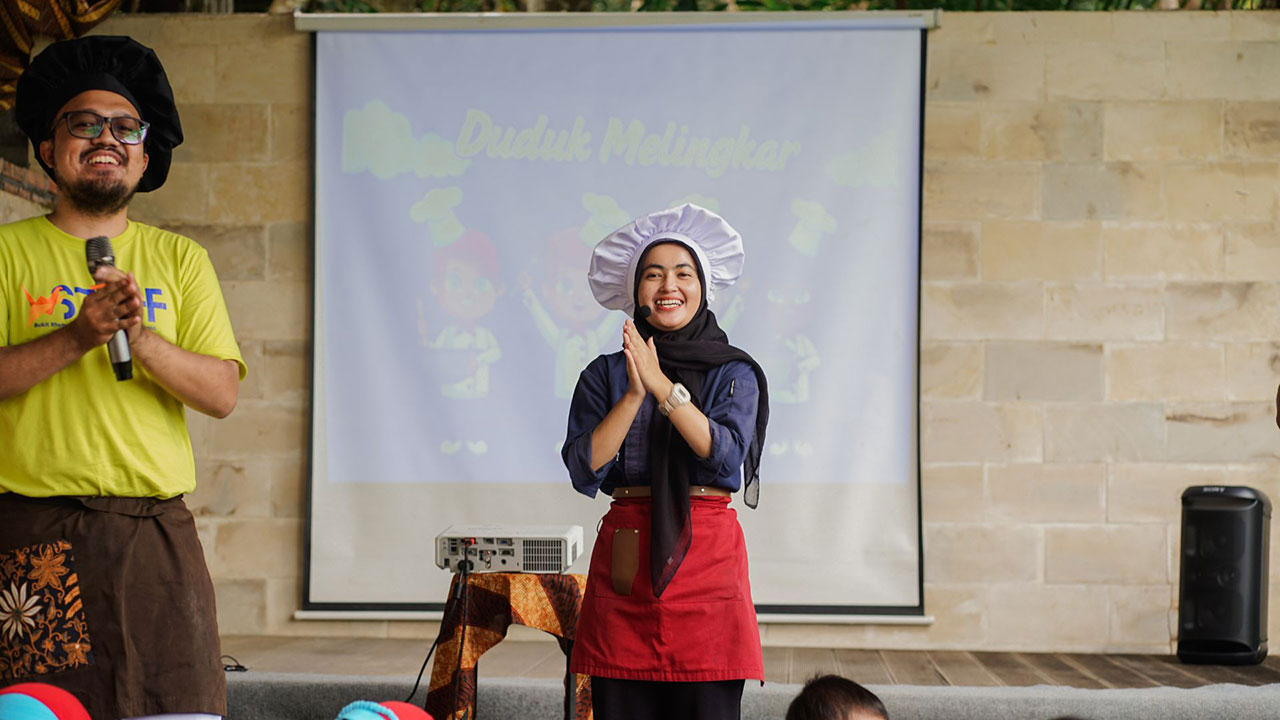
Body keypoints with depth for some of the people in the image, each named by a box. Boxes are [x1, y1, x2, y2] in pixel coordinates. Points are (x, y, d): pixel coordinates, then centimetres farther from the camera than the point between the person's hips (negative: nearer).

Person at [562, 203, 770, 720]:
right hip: (625, 559, 1)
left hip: (706, 557, -1)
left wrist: (663, 386, -15)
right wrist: (634, 393, -11)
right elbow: (584, 470, -1)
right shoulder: (605, 375, 10)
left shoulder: (734, 373, 7)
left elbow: (727, 455, -10)